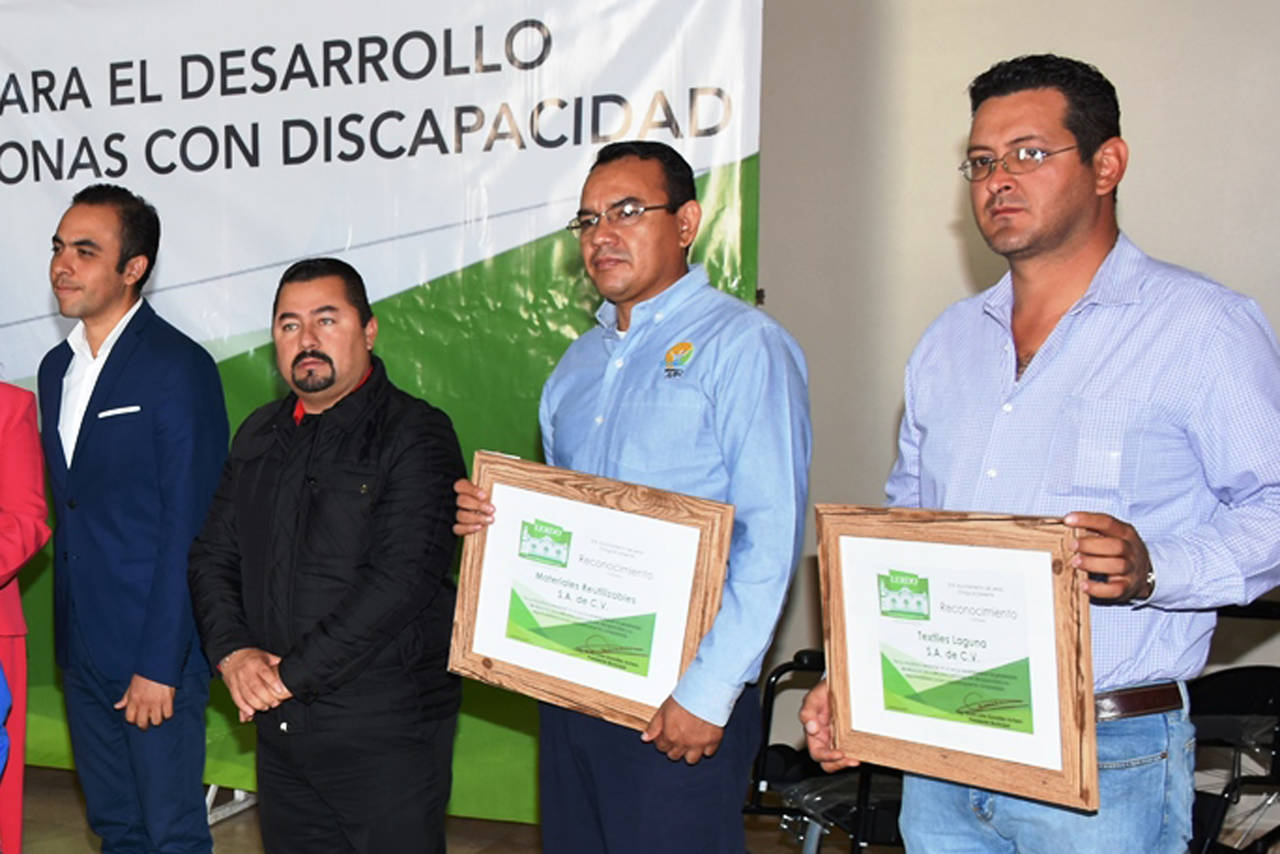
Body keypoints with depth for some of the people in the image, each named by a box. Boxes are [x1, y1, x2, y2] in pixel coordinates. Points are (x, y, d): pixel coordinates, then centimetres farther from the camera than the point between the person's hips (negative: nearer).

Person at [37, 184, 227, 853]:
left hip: (155, 648, -7)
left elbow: (189, 526, -16)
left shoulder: (178, 367, -13)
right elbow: (68, 508, 15)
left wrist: (160, 666, -18)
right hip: (83, 647, 7)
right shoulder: (57, 368, 12)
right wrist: (68, 633, 10)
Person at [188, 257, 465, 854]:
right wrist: (232, 652, -6)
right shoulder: (259, 436, 12)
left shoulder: (415, 436, -10)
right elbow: (212, 557, 13)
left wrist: (291, 674, -17)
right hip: (278, 724, 6)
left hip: (385, 732, -6)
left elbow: (400, 581, -19)